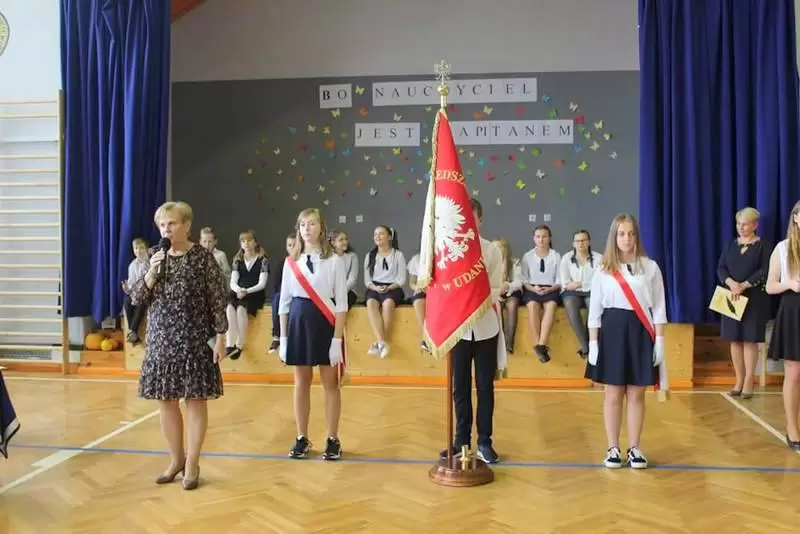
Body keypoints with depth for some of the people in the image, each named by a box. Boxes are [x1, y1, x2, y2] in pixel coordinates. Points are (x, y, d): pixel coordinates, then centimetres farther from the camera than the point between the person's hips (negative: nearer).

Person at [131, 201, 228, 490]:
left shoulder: (203, 257, -7)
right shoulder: (155, 257, 6)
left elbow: (217, 300, -7)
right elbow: (136, 298, 4)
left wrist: (220, 337, -11)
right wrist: (151, 273, -12)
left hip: (194, 339, -4)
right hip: (160, 339, 5)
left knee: (195, 399, 3)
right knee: (165, 399, 10)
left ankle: (192, 463, 15)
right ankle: (176, 458, 26)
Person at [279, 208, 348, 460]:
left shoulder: (334, 261, -5)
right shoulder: (291, 261, 5)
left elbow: (341, 303, -6)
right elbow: (284, 301, 8)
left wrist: (337, 338, -11)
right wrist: (283, 337, 5)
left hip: (325, 322, -3)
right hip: (299, 322, 3)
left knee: (330, 383, 5)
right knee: (301, 382, 9)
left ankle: (333, 440, 16)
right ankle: (302, 439, 20)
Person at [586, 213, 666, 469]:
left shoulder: (650, 267, 2)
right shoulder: (603, 270, 1)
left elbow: (658, 307, 4)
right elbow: (595, 310, 2)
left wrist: (659, 340, -2)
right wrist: (593, 343, -2)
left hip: (640, 333, 1)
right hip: (612, 331, 0)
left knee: (636, 394, 6)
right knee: (613, 394, 4)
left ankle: (634, 449, 16)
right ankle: (613, 449, 14)